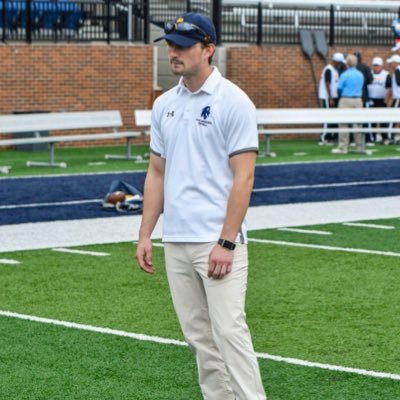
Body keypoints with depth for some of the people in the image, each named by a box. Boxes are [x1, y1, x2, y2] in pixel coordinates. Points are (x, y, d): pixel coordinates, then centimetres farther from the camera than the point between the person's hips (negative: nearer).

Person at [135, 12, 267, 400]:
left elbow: (243, 177, -13)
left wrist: (227, 243, -18)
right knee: (198, 336, 9)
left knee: (229, 331, -11)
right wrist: (145, 235, 10)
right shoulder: (164, 105, 11)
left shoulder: (233, 101, -9)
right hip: (175, 241, 7)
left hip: (218, 241, -7)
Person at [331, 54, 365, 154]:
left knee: (344, 124, 0)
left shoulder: (345, 75, -11)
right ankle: (360, 147, 12)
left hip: (346, 100, -5)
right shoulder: (360, 75, 5)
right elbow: (361, 87, 13)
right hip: (358, 100, 5)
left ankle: (343, 147, 0)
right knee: (358, 123, 9)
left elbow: (339, 88, -5)